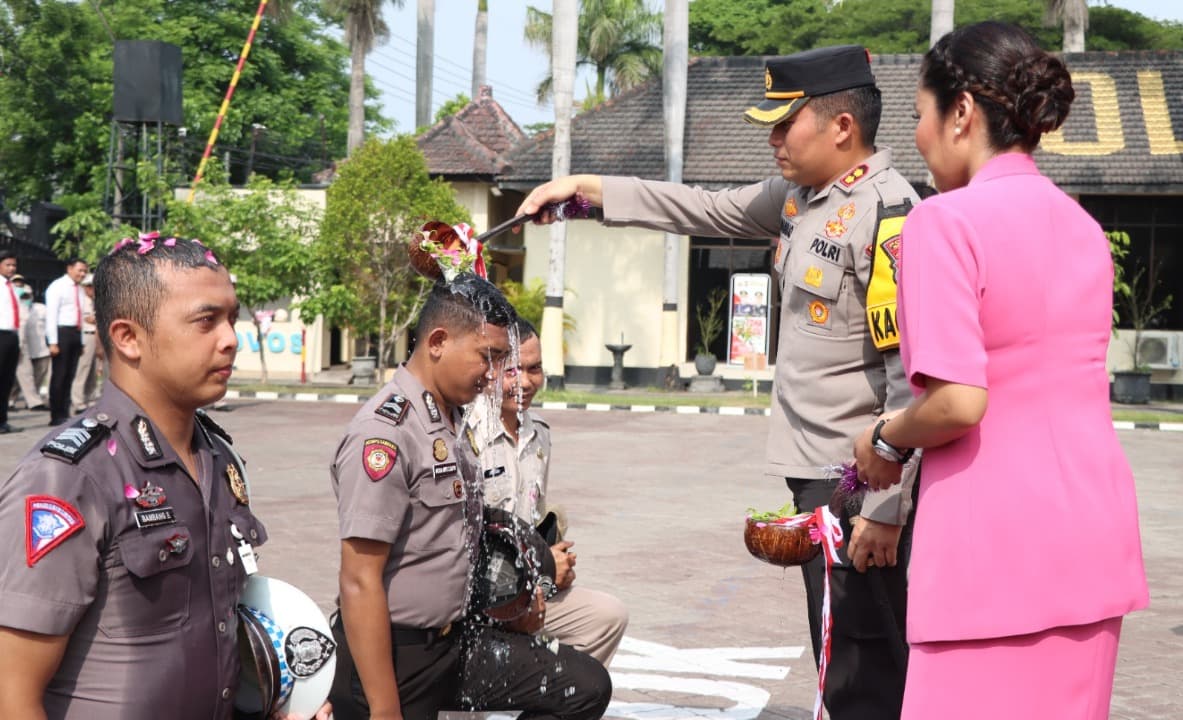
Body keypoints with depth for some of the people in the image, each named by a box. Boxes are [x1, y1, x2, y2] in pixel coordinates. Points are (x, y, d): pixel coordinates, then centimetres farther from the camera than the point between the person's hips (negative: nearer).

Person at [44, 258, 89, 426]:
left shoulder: (79, 289, 16)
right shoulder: (57, 286, -6)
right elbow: (51, 315, -11)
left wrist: (81, 341, 15)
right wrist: (53, 342, -18)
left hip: (76, 333, 7)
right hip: (61, 332, -7)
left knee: (69, 376, 8)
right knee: (59, 375, -5)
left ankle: (65, 414, 13)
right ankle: (56, 416, 0)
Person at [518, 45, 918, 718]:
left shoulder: (887, 214, -18)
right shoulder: (799, 194, 10)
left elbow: (912, 376, -22)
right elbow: (708, 210, 24)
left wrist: (886, 510, -22)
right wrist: (585, 187, 22)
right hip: (818, 474, 9)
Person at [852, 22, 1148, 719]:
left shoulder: (947, 219, -12)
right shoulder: (1083, 226, 12)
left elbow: (957, 401, -20)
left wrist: (886, 441, -2)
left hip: (995, 541, -8)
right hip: (1094, 531, 8)